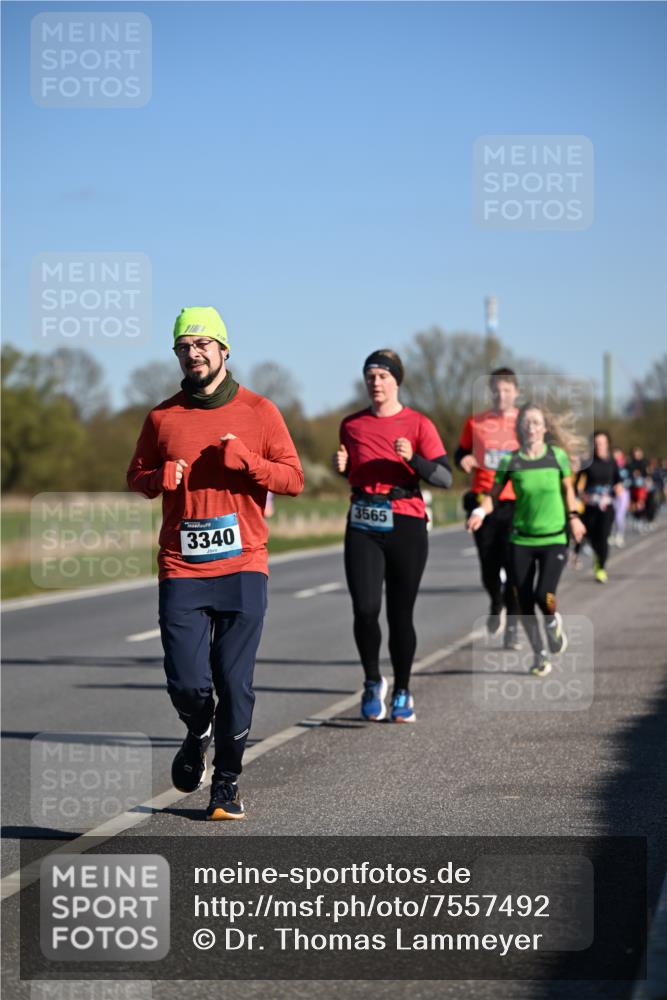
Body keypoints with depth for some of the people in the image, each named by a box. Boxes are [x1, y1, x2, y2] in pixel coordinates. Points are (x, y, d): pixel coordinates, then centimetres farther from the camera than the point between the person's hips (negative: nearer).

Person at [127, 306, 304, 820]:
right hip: (181, 570, 1)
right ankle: (199, 734, 28)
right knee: (186, 682, -6)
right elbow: (136, 476, 18)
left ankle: (227, 782, 13)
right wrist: (160, 478, -6)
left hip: (243, 567, -1)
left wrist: (247, 461, -13)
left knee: (235, 683, -4)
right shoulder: (162, 418, 8)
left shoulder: (259, 411, 4)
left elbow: (294, 479, 5)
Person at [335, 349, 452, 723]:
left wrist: (413, 459, -22)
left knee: (400, 614, 4)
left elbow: (445, 477, -6)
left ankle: (402, 692, 20)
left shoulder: (418, 424, 0)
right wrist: (341, 466, 3)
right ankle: (373, 682, 8)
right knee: (365, 608, -14)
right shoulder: (352, 424, 10)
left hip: (405, 525, -2)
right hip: (363, 527, 2)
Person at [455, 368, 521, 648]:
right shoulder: (475, 423, 6)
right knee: (489, 567, -1)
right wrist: (463, 460, -6)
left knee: (513, 566, -7)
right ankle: (496, 603, 32)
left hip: (515, 503, -1)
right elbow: (461, 453, 17)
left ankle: (511, 627, 4)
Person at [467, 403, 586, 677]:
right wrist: (480, 512, -16)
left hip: (554, 538, -1)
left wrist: (573, 517, 10)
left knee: (544, 596, -17)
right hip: (521, 540, 1)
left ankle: (554, 624, 19)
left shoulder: (557, 456, -1)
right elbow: (494, 493, 2)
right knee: (525, 602, 0)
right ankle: (539, 655, 18)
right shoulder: (510, 460, -3)